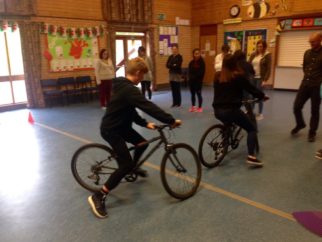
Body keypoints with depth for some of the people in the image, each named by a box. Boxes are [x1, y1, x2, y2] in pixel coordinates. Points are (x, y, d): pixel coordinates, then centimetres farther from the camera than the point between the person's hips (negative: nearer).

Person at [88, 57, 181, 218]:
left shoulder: (123, 86, 7)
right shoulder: (129, 89, -26)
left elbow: (131, 110, 13)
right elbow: (149, 107, -33)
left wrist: (144, 123, 7)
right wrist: (171, 121, -29)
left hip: (120, 125, 10)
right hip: (111, 130, -10)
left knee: (142, 143, 19)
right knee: (126, 165, -11)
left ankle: (133, 168, 46)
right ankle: (98, 196, -5)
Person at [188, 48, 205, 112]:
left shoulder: (202, 62, -6)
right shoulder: (191, 62, 7)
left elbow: (202, 72, -12)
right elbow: (189, 71, 3)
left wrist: (195, 77, -17)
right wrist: (191, 77, -14)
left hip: (198, 81, -4)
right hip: (191, 80, 4)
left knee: (198, 94, -1)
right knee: (192, 94, 11)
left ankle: (200, 107, 10)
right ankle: (193, 106, 23)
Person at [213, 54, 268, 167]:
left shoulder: (218, 77, 12)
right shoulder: (238, 76, -3)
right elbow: (251, 88, 3)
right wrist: (262, 96, 20)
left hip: (218, 110, 6)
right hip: (231, 110, -6)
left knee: (228, 125, 37)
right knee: (252, 129, 8)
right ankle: (251, 156, -6)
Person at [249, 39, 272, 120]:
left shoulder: (267, 55, -4)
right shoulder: (253, 54, 9)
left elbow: (268, 69, -9)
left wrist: (265, 80, -16)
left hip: (260, 78, -4)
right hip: (252, 77, 4)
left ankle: (260, 113, 13)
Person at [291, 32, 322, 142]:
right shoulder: (307, 53, 8)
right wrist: (308, 76, 9)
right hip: (305, 84, 4)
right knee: (296, 106, 4)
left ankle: (312, 132, 20)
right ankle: (300, 124, 31)